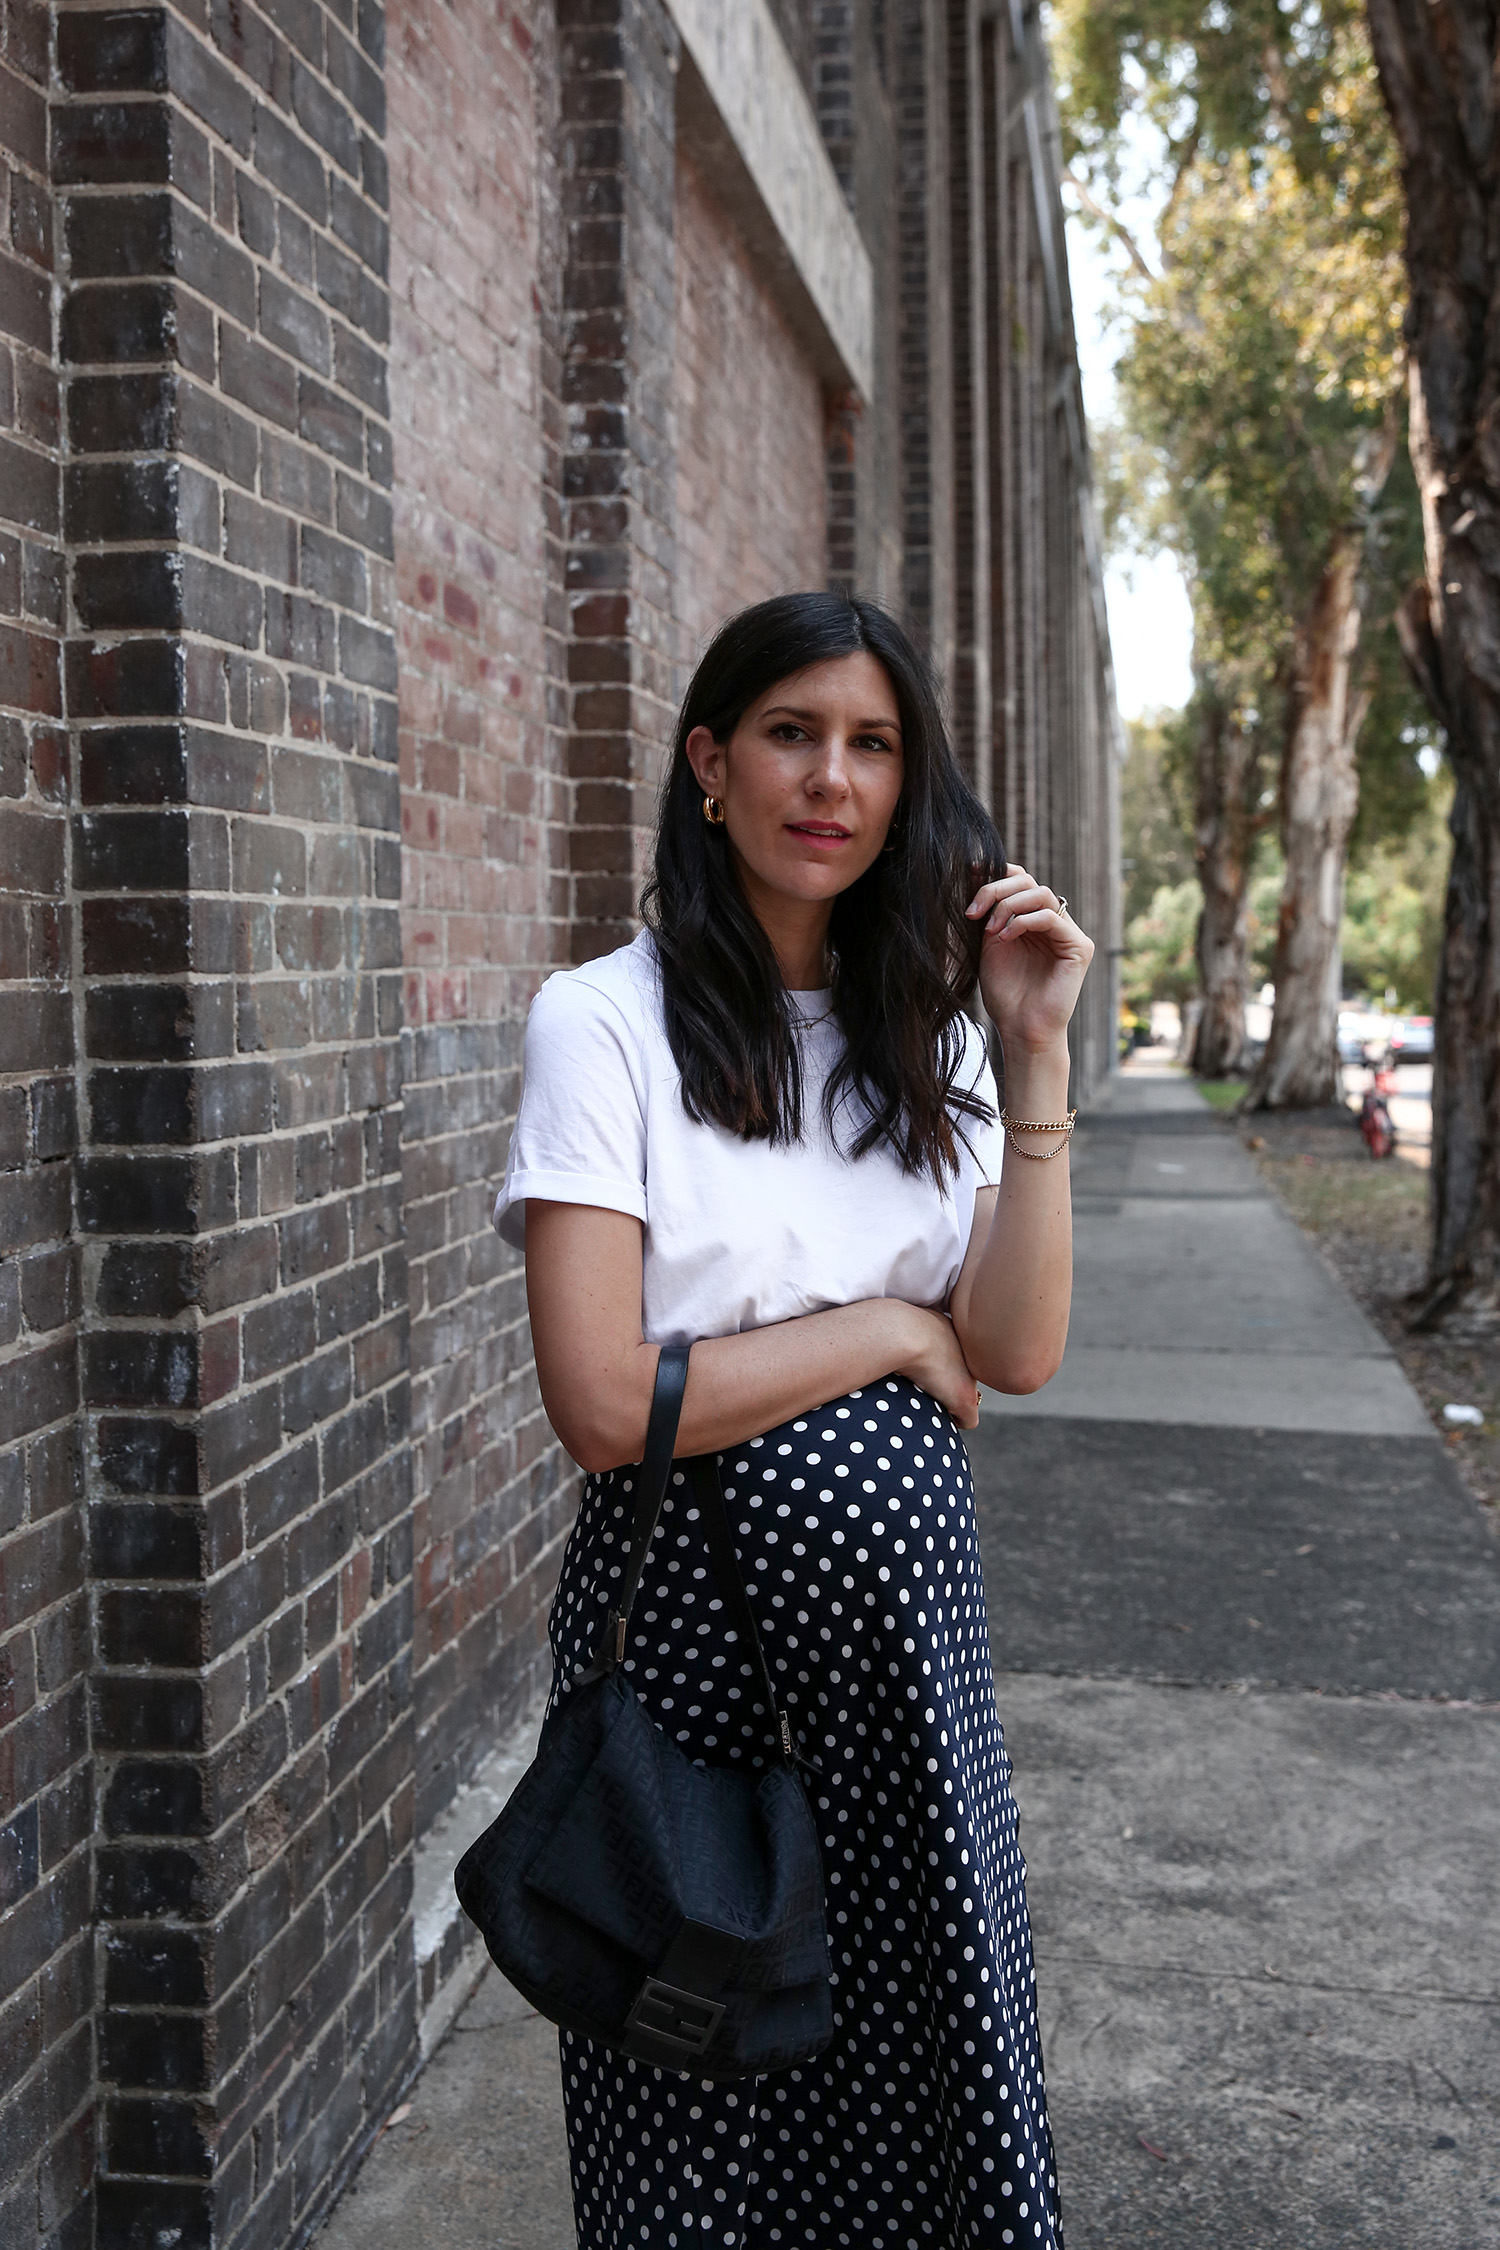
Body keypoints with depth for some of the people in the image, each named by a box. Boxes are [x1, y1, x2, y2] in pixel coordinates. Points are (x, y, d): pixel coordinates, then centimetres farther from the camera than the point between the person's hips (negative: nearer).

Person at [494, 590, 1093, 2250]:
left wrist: (1036, 1053, -10)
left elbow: (1017, 1352, -4)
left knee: (923, 2074, 16)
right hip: (693, 1598, -5)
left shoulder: (925, 1032, 7)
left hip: (903, 1596, 5)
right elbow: (606, 1404, -19)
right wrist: (887, 1330, -10)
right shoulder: (607, 1023, -10)